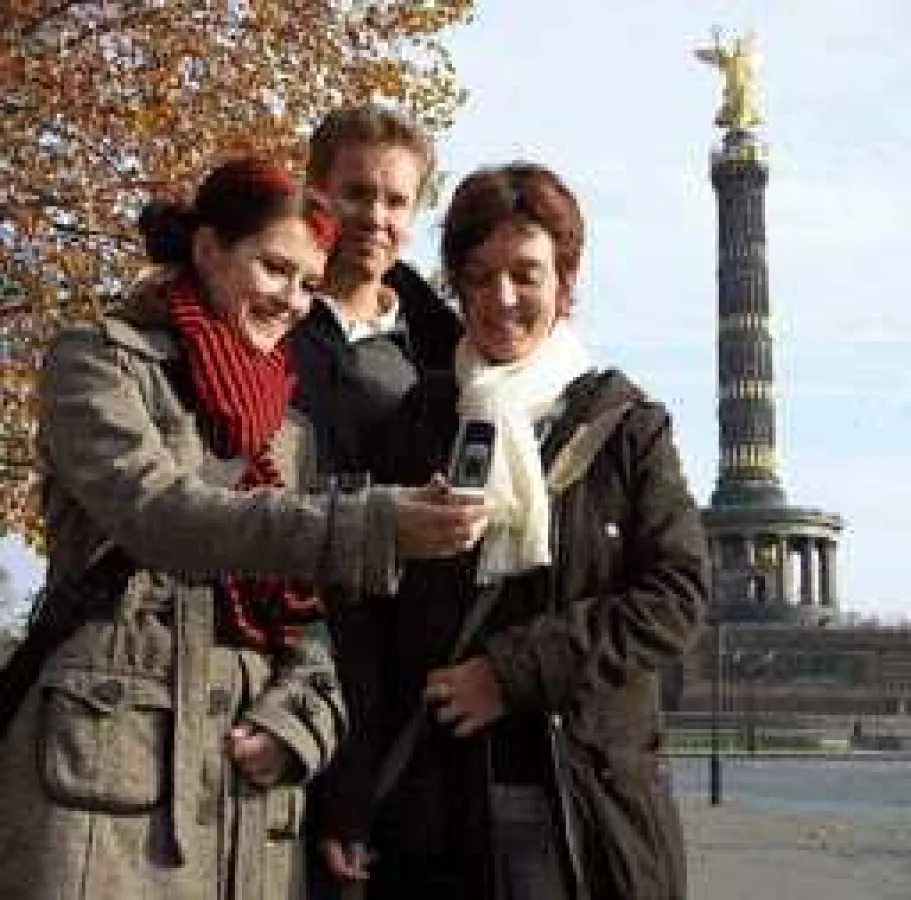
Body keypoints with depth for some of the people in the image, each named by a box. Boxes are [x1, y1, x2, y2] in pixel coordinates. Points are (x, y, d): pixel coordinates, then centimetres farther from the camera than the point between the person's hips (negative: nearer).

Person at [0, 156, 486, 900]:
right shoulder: (99, 361, 2)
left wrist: (301, 719, -5)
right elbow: (158, 512, -16)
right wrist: (375, 526, -25)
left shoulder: (292, 427, 19)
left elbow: (308, 608, 16)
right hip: (107, 765, -5)